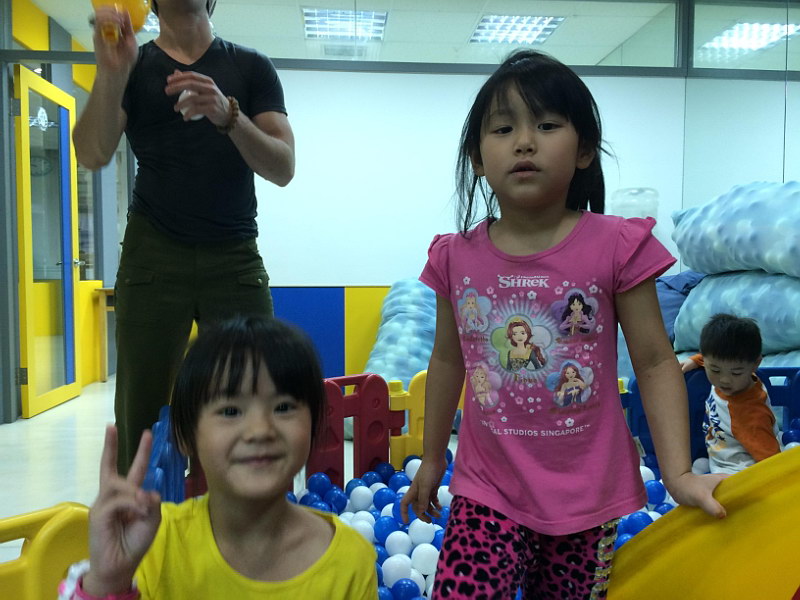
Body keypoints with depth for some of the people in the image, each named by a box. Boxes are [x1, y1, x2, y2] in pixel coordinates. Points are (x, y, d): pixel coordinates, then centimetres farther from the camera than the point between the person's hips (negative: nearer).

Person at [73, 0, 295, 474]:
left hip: (236, 258, 0)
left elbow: (283, 168, -1)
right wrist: (111, 73, -19)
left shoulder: (252, 68, 11)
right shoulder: (133, 66, 12)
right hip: (153, 257, 0)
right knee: (141, 415, -2)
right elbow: (92, 155, -3)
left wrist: (228, 115, -18)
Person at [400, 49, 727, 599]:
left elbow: (656, 363, -5)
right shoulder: (457, 257, -4)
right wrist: (431, 459, 16)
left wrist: (679, 473, -13)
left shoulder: (614, 247, -11)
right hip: (488, 493, 1)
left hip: (586, 498, 0)